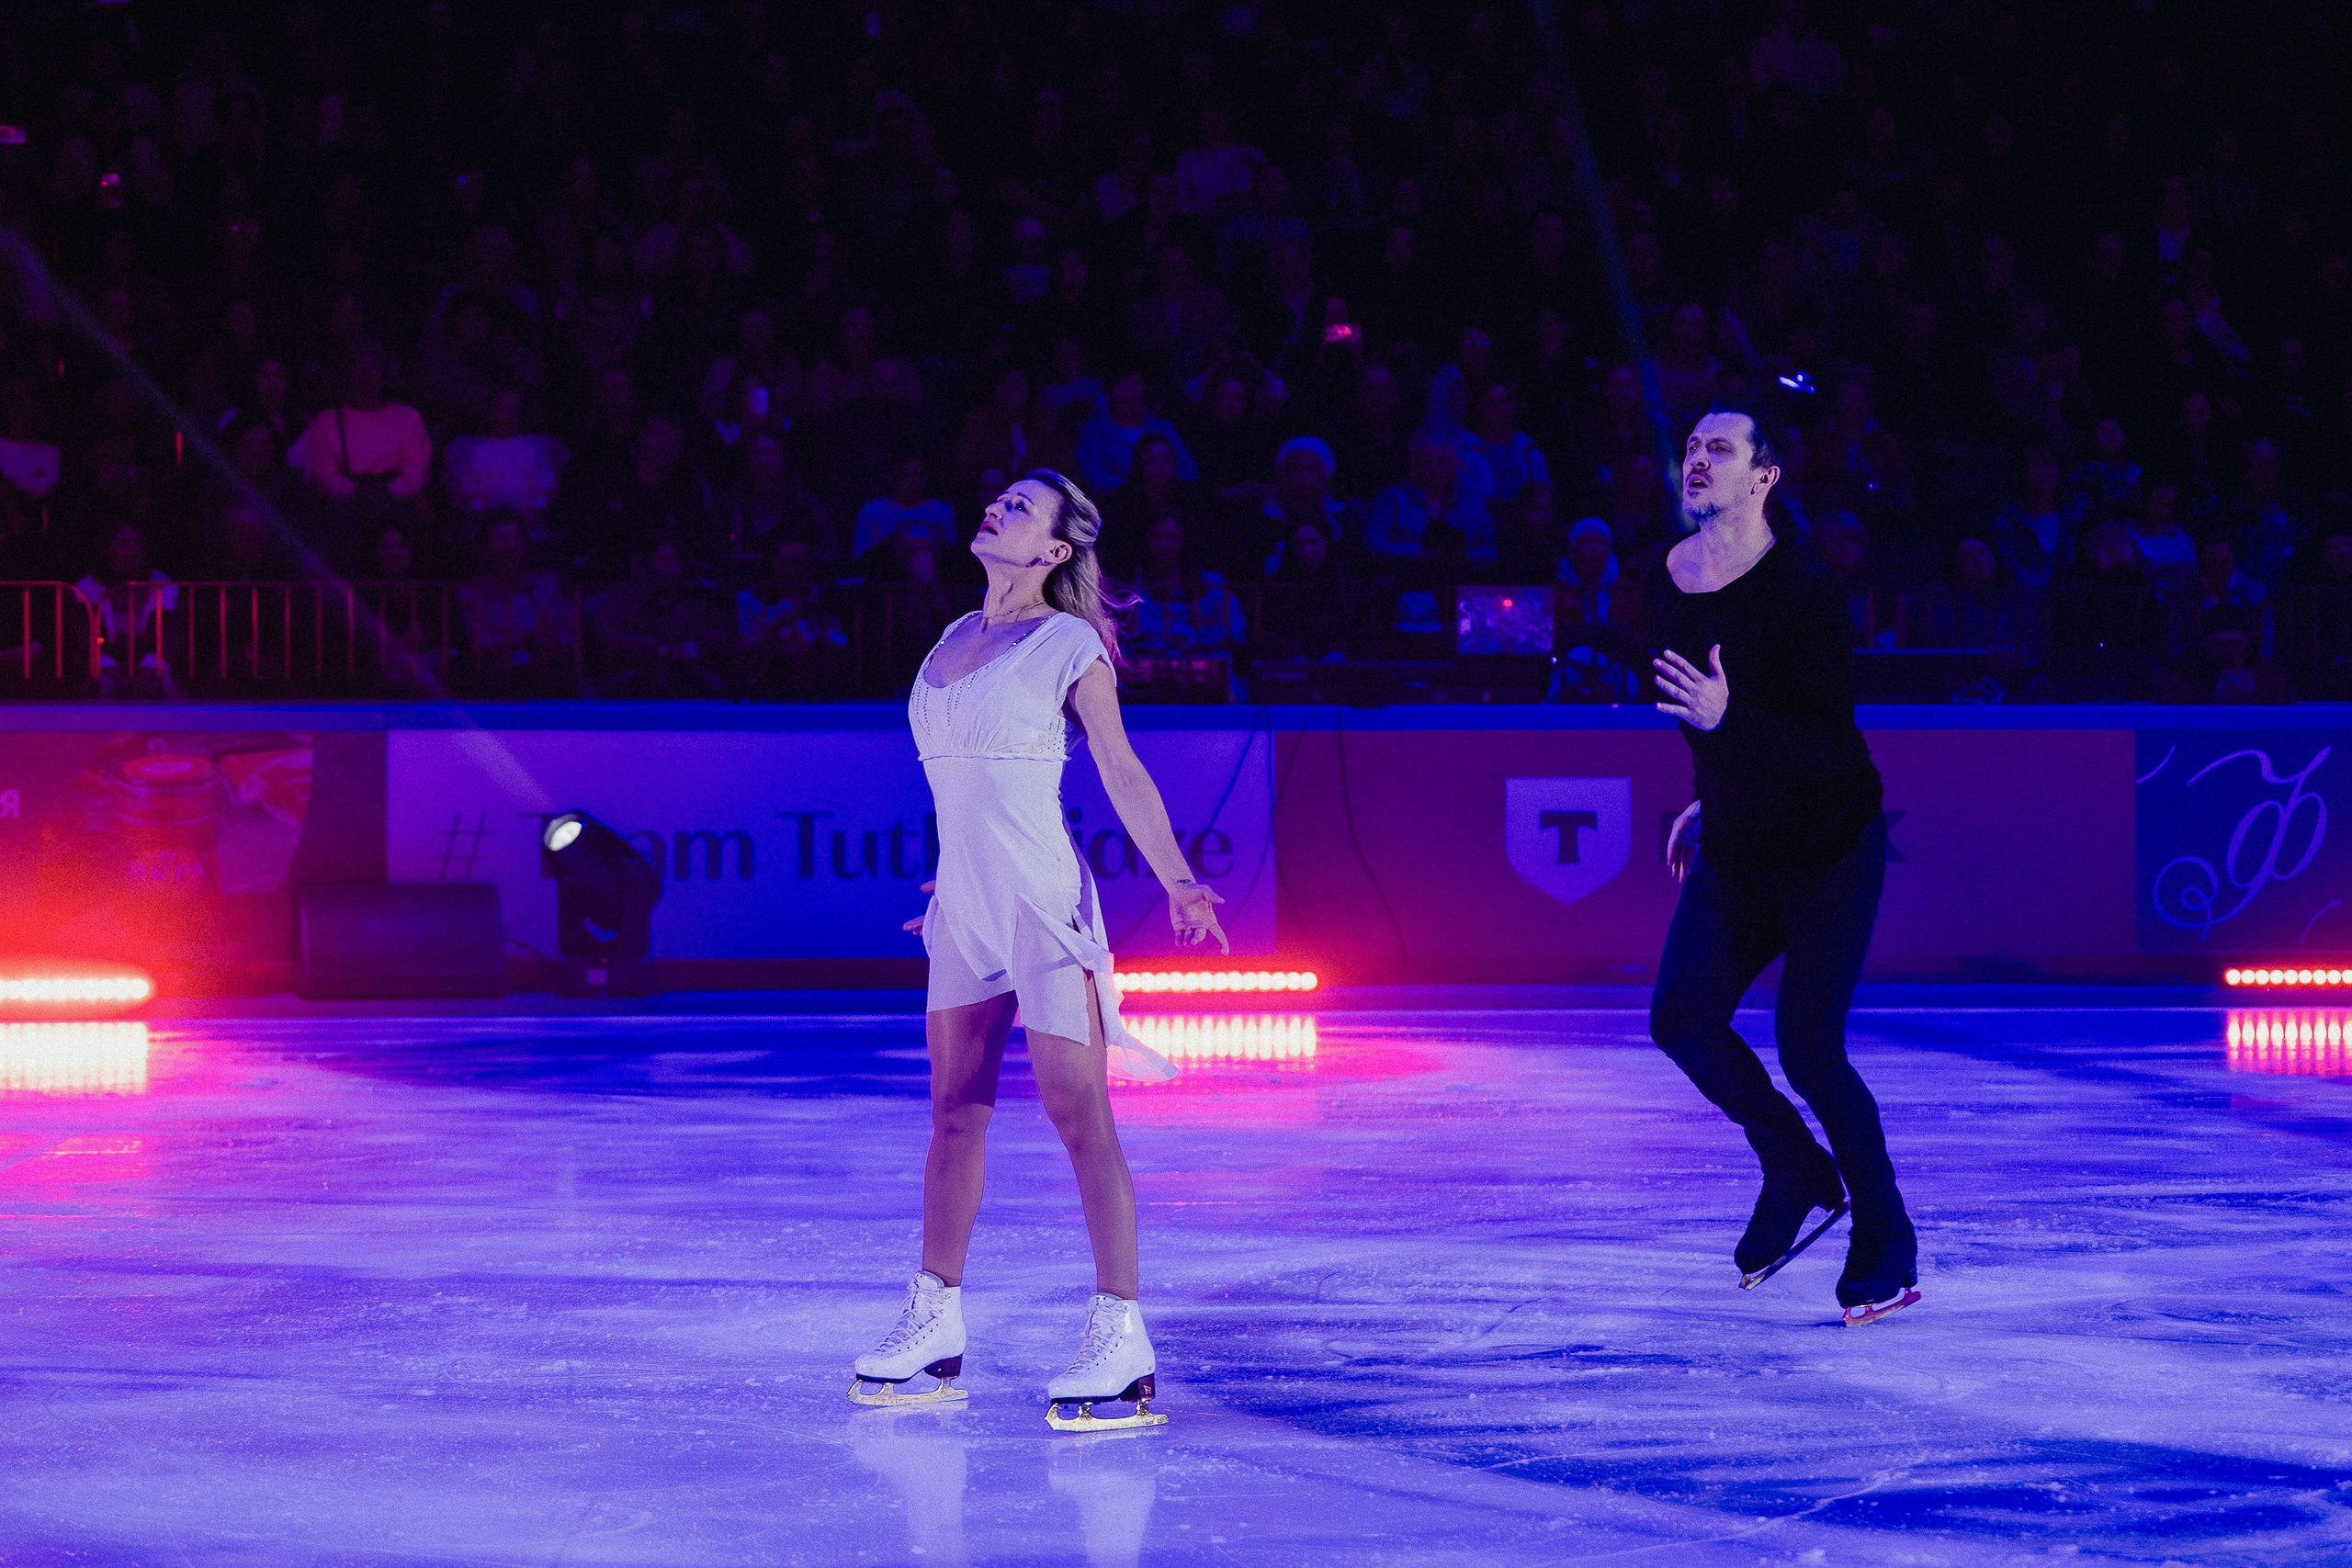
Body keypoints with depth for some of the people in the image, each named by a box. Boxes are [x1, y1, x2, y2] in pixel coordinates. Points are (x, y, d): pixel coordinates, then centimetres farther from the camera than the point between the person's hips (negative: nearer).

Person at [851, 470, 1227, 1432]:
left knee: (1077, 1112, -9)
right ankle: (935, 1325, 19)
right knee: (955, 1111, 11)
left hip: (1042, 901, -7)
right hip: (965, 904, 7)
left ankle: (1120, 1338, -9)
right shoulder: (957, 639, 13)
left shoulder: (1070, 645, -6)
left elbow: (1123, 774, -7)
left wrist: (1179, 884, -16)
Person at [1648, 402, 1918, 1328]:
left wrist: (1729, 721, -38)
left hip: (1829, 850, -7)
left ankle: (1887, 1247, 5)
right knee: (1681, 1022, -5)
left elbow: (1830, 748, -27)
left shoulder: (1802, 594, -22)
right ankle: (1798, 1173, 19)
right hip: (1736, 851, 7)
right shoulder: (1672, 579, 0)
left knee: (1807, 1050, -13)